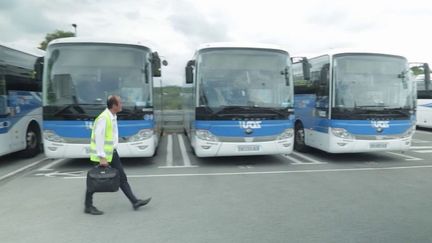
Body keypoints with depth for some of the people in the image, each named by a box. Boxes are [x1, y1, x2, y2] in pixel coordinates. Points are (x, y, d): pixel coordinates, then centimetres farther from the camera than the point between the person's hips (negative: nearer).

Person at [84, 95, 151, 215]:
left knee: (122, 177, 9)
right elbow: (99, 138, -23)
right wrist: (102, 157, -23)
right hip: (103, 154, -9)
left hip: (112, 152, 9)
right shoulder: (103, 118, -21)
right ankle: (88, 206, 21)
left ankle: (135, 202, 13)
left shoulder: (113, 116, 8)